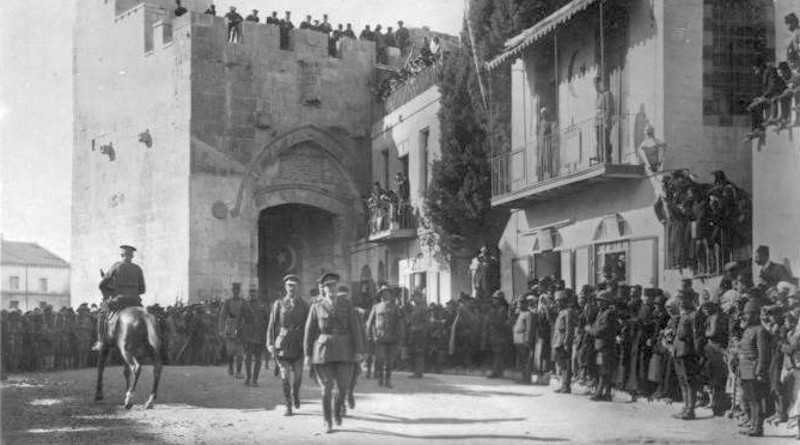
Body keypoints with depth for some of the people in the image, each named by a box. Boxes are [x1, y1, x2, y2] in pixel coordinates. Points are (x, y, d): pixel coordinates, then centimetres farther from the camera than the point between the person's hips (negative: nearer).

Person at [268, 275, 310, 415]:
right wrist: (270, 344, -6)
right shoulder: (278, 304, 5)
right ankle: (288, 407, 4)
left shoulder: (303, 305, 7)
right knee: (285, 376, -4)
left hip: (298, 344, 1)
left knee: (298, 376, -1)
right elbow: (272, 325, 3)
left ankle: (295, 393, 31)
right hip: (282, 344, -1)